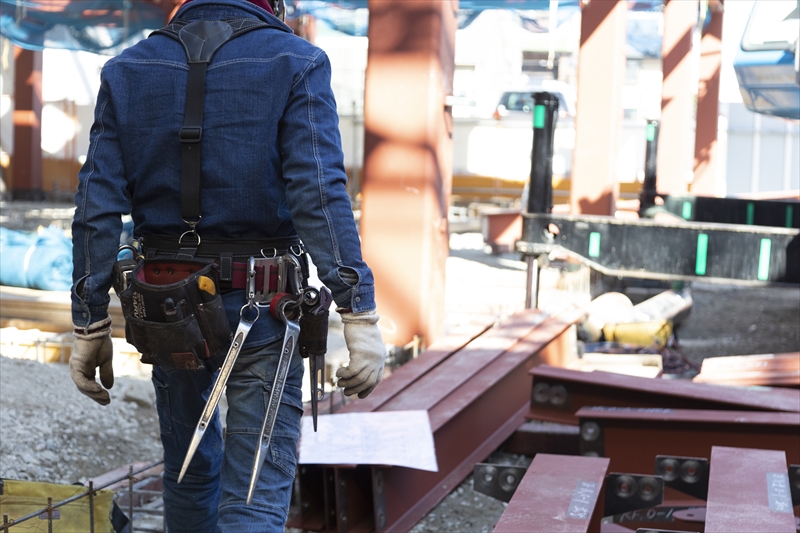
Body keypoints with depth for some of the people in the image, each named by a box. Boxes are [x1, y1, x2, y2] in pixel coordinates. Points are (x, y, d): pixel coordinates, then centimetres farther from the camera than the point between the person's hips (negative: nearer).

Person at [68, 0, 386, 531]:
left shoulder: (127, 71, 4)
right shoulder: (293, 63, -7)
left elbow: (97, 210, -1)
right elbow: (321, 195, -19)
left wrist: (91, 326, 4)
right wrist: (360, 313, -20)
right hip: (260, 307, -4)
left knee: (190, 472, 24)